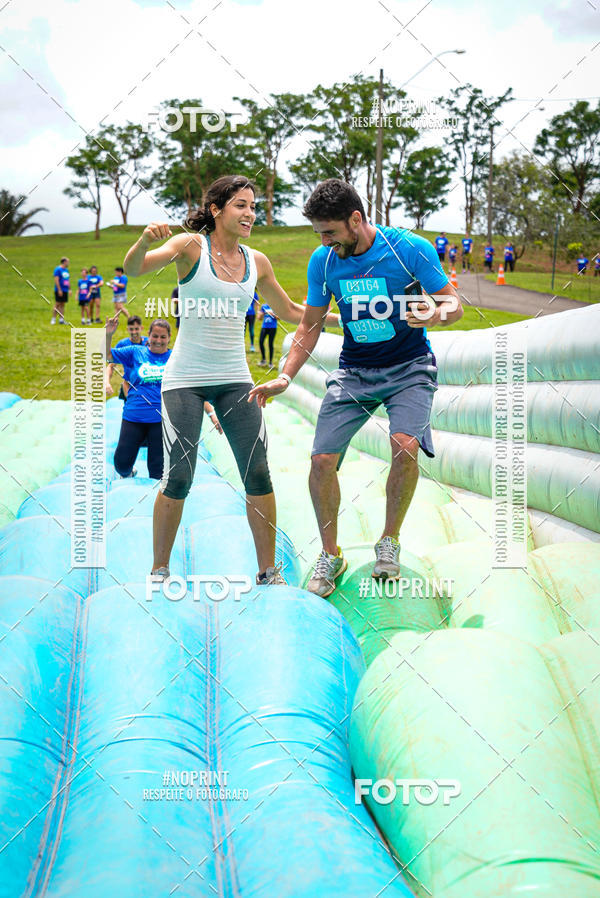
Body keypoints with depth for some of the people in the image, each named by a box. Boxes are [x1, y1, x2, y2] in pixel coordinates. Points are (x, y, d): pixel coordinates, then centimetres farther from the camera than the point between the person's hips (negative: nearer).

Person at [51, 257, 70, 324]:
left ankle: (61, 319, 9)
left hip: (65, 291, 7)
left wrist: (69, 289, 16)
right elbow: (56, 280, -16)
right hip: (59, 290, -7)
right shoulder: (58, 269, -10)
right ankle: (53, 319, -2)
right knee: (57, 304, -6)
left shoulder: (66, 270, 15)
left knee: (62, 305, 7)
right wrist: (59, 290, -20)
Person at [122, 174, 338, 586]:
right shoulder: (191, 245, -6)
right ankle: (159, 570, 13)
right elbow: (133, 269, -19)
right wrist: (146, 240, -39)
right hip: (185, 379, -4)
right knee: (178, 478, -5)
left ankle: (268, 571, 10)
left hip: (235, 379, 4)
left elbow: (290, 312, 21)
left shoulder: (257, 262, 7)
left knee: (258, 474, -2)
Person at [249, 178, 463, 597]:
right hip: (353, 371, 4)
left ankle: (389, 540, -3)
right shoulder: (323, 261, -5)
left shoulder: (411, 248, -16)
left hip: (409, 367, -3)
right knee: (322, 460, -9)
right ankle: (331, 555, 13)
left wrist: (436, 314, -31)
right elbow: (309, 327, 6)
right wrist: (284, 378, -6)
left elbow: (453, 303, -7)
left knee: (405, 445, -28)